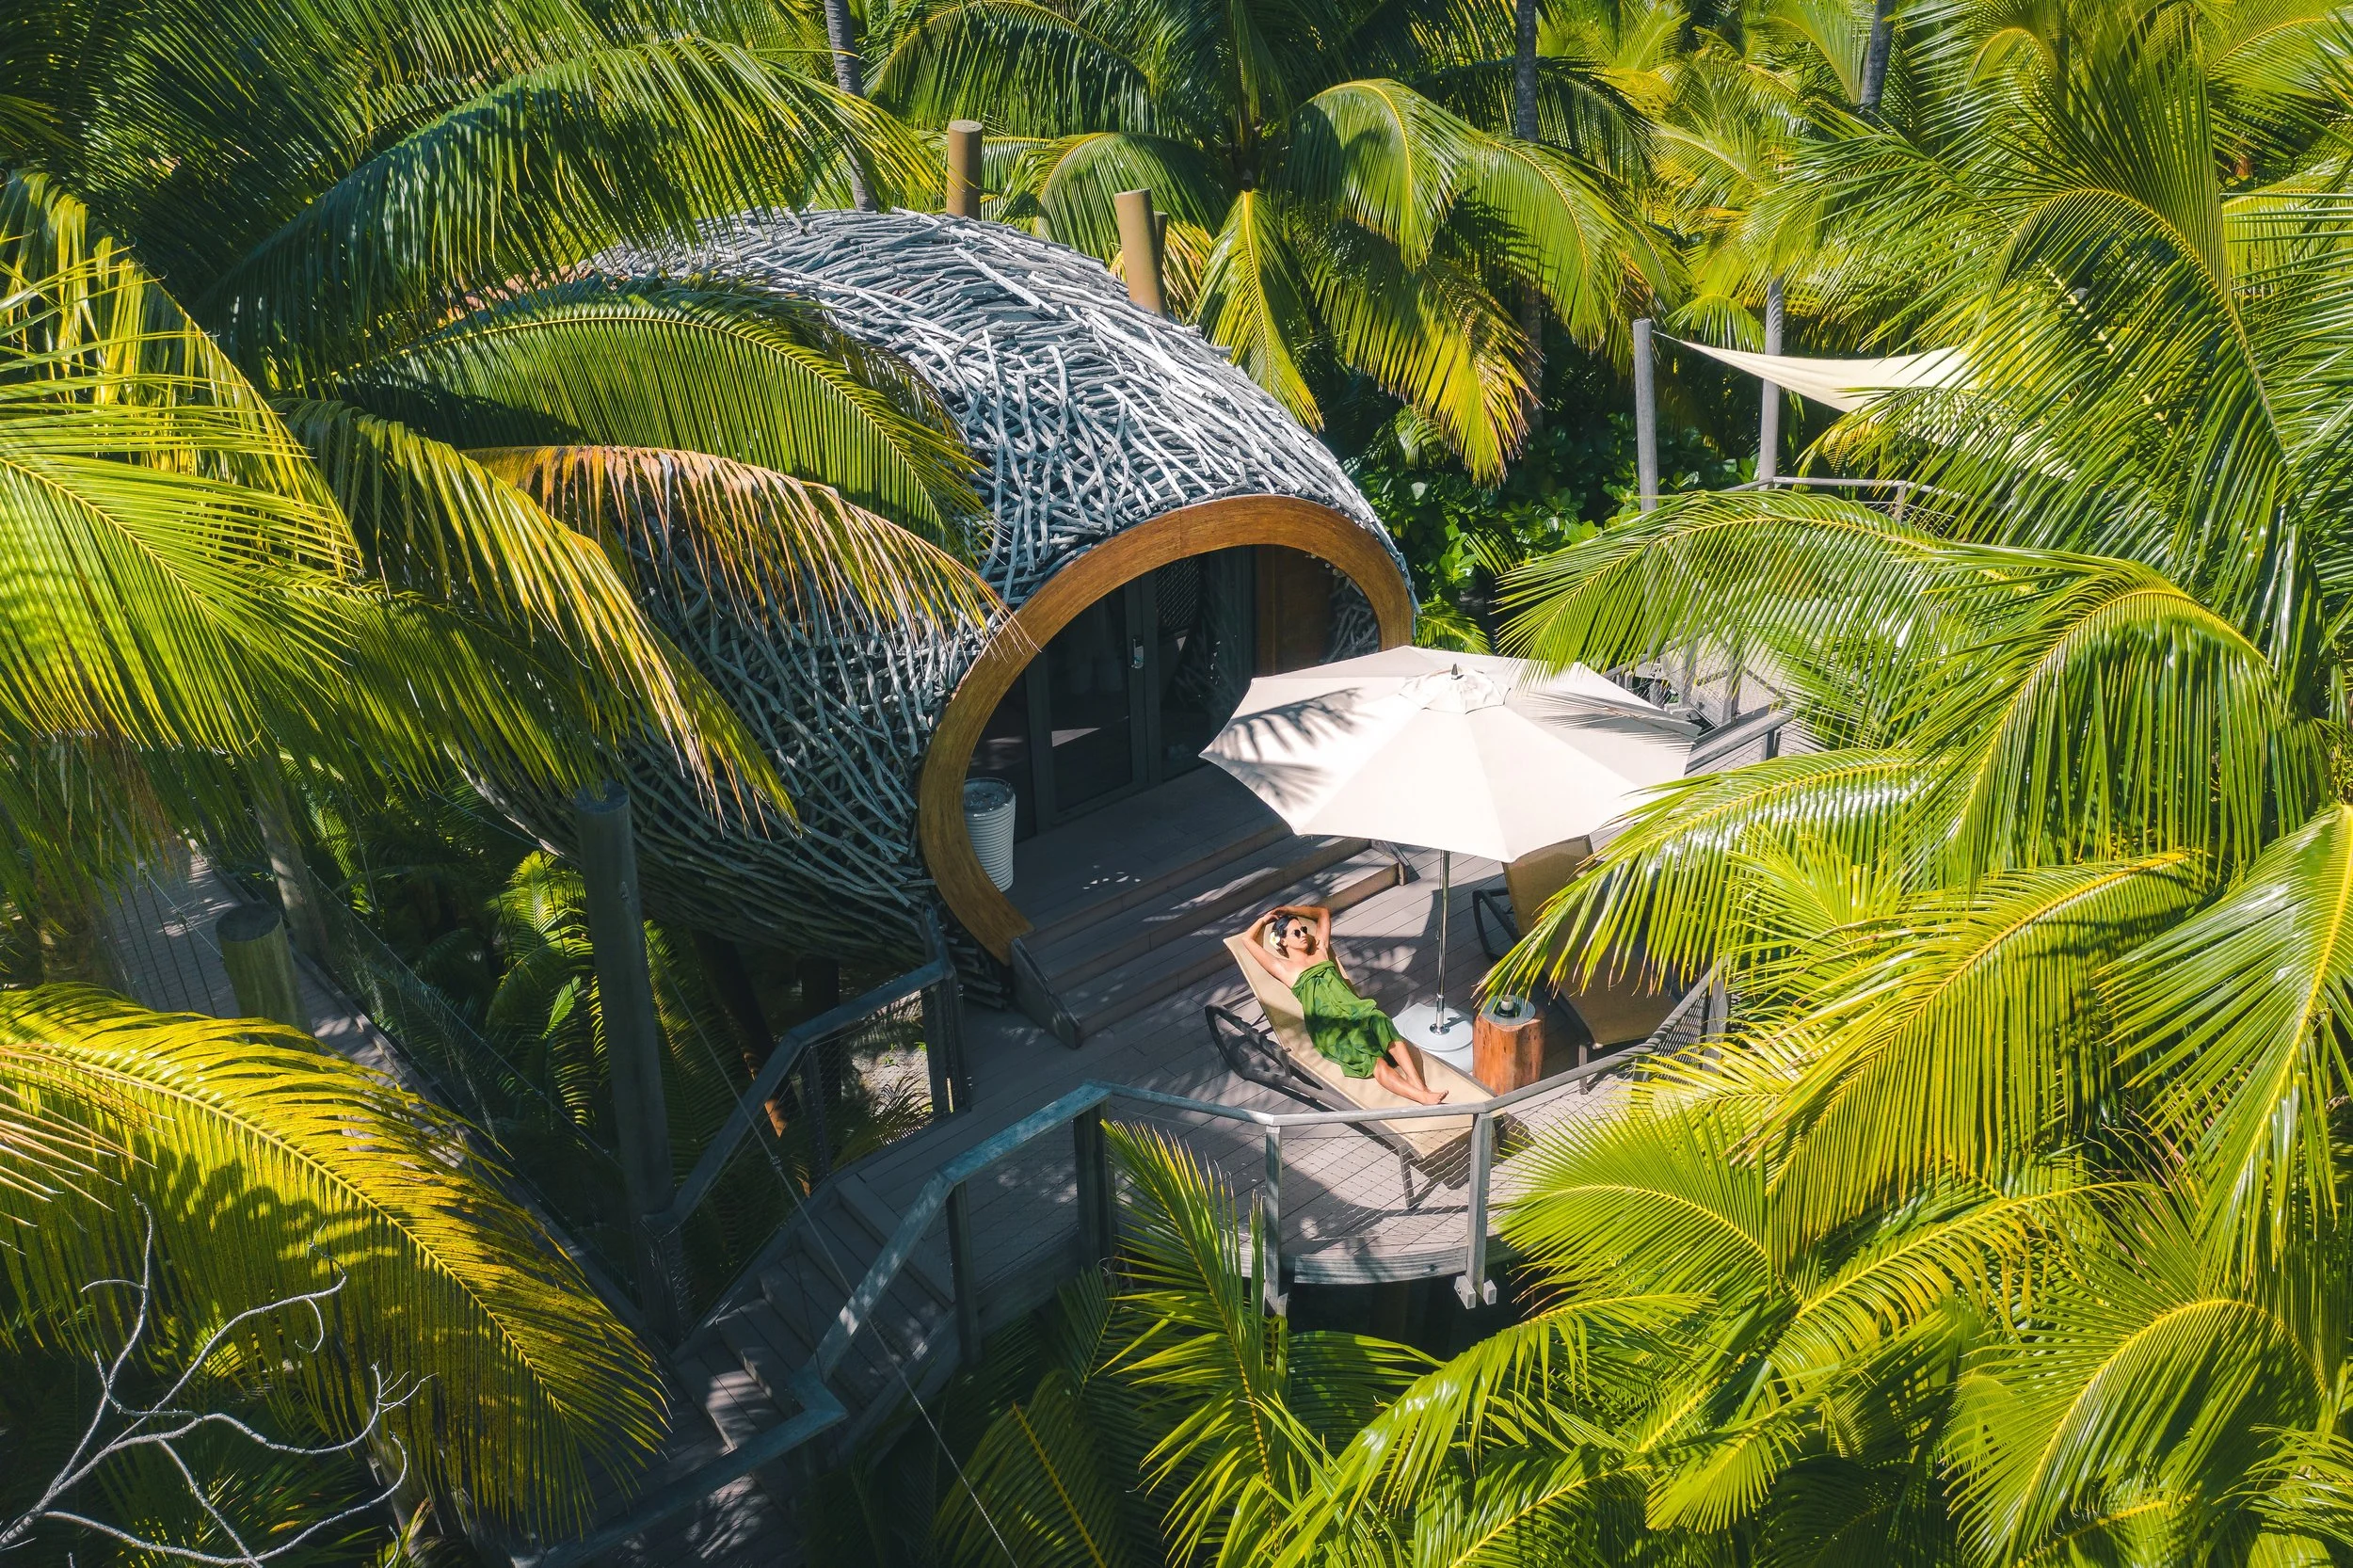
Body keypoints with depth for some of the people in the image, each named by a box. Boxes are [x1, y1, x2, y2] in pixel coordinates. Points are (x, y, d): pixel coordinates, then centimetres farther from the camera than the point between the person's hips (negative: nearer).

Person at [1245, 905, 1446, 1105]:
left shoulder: (1320, 950, 26)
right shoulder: (1284, 968, 12)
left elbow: (1324, 912, 38)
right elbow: (1248, 939, 9)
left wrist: (1290, 911, 35)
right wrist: (1264, 919, 25)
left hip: (1350, 1007, 5)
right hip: (1327, 1026, -5)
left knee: (1381, 1023, -31)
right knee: (1374, 1060, -29)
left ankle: (1419, 1085, -44)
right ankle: (1421, 1096, -45)